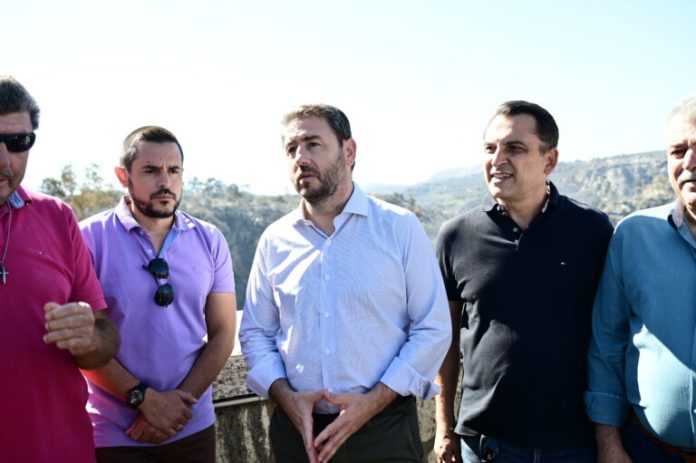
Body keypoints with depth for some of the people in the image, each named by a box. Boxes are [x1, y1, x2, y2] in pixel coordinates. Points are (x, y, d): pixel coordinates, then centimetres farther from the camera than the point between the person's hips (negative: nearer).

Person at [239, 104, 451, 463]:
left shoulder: (400, 228, -5)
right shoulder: (274, 240, 2)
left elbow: (433, 330, -5)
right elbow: (255, 333, 8)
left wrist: (372, 401, -14)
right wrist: (286, 397, -8)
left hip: (384, 427, -2)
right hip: (298, 429, 3)